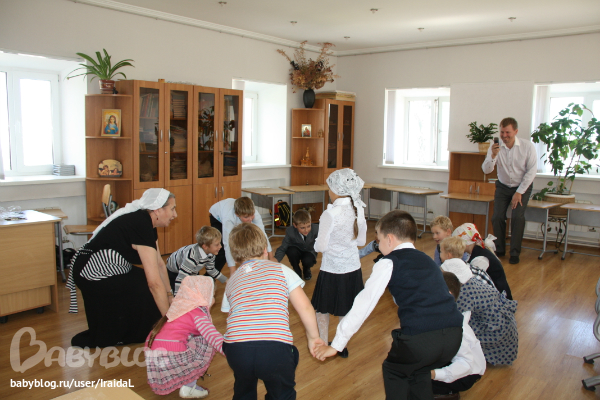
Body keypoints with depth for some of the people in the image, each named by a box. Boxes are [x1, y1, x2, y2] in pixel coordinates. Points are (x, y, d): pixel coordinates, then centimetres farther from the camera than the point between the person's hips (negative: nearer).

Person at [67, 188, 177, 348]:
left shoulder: (147, 222, 3)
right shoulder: (141, 227, -27)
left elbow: (160, 264, 8)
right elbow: (155, 282, -30)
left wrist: (169, 295, 6)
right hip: (92, 275, -9)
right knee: (148, 290, -13)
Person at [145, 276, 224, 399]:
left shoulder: (178, 306, 19)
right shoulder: (198, 311, -3)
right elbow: (213, 336, -18)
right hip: (171, 357, -8)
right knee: (207, 342, 7)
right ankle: (188, 388, 6)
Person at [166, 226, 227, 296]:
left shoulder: (210, 253, -21)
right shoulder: (192, 256, -46)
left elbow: (211, 270, -1)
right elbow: (181, 278, -44)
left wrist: (226, 280, 2)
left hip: (192, 272, 7)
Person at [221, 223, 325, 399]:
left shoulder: (231, 282, 22)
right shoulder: (280, 270, 13)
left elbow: (231, 315, 20)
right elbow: (305, 308, 8)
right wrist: (313, 338, 20)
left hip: (236, 349, 3)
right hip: (275, 348, -3)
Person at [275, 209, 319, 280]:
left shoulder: (316, 229, -30)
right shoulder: (290, 231, -28)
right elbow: (282, 248, -25)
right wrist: (276, 259, -43)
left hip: (309, 252, 0)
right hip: (297, 252, 0)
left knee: (307, 261, -33)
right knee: (291, 250, -33)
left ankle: (306, 270, 8)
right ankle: (297, 271, -2)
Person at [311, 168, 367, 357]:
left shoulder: (330, 214, -22)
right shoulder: (359, 210, -5)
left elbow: (321, 246, -18)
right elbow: (361, 240, 5)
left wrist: (316, 243, 3)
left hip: (332, 270, -5)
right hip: (353, 268, 5)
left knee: (322, 310, 16)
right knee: (346, 310, 20)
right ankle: (342, 346, 32)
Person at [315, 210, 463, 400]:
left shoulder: (388, 263, 4)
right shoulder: (428, 260, 23)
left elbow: (364, 304, 1)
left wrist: (336, 344, 5)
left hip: (419, 338, -6)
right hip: (455, 336, 6)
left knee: (394, 371, 26)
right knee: (419, 371, 34)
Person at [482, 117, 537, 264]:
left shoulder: (528, 146, -17)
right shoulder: (496, 147, -15)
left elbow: (531, 170, -12)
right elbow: (486, 170, -22)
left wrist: (519, 192, -14)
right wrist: (493, 156, -41)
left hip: (523, 186, -2)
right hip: (503, 186, 2)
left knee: (517, 216, -17)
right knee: (497, 217, -9)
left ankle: (515, 253, -4)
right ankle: (499, 250, 11)